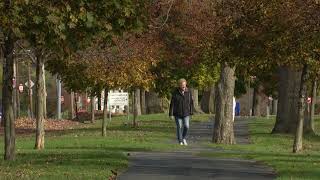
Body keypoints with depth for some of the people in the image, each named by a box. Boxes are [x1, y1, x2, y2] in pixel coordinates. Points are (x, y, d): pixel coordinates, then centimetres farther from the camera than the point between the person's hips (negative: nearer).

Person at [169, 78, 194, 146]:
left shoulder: (188, 92, -3)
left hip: (186, 113, 1)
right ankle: (180, 141, 11)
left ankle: (184, 138, 16)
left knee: (186, 126, -9)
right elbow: (172, 104, -8)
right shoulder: (175, 93, -10)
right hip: (177, 113, -1)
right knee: (179, 127, -2)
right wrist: (171, 114, -11)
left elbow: (191, 103, 3)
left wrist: (191, 113, 2)